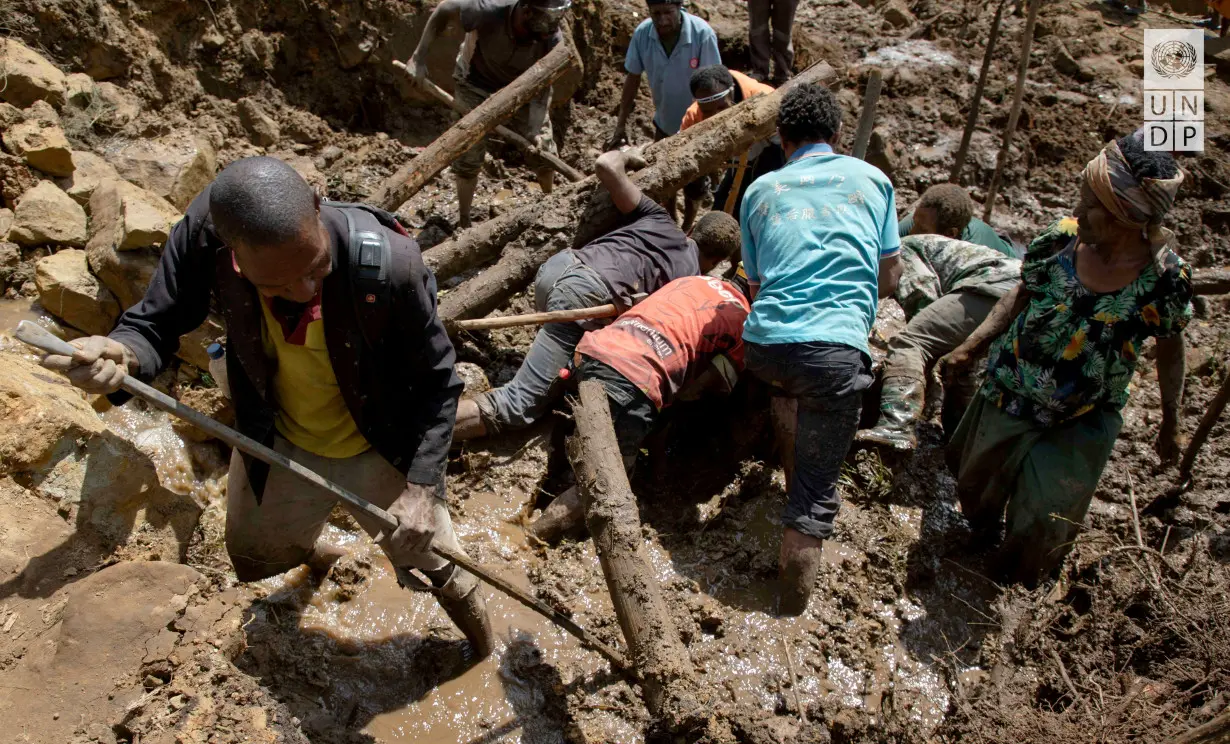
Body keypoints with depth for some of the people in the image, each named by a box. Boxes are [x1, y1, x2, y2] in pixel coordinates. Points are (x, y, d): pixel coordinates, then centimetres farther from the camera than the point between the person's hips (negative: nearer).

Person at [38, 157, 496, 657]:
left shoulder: (390, 264, -36)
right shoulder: (204, 233, -28)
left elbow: (436, 381, -23)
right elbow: (155, 322, -15)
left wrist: (422, 486, -31)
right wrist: (121, 354, -38)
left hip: (383, 451, -3)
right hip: (274, 446, 3)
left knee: (429, 555, 18)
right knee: (255, 560, 28)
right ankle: (311, 550, 67)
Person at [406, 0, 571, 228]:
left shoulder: (553, 40, -30)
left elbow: (542, 88, -21)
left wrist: (536, 130, -35)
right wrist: (419, 58, -20)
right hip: (476, 86, -1)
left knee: (544, 152, 2)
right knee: (468, 157, -3)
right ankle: (463, 223, 14)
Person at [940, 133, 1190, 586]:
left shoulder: (1165, 277, -20)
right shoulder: (1061, 239, -17)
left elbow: (1170, 349, -3)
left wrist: (1171, 424, 5)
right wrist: (970, 348, -4)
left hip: (1083, 420, -2)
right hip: (1011, 392, 2)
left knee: (1046, 517, 4)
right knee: (976, 488, 20)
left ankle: (1018, 581, 38)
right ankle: (980, 531, 56)